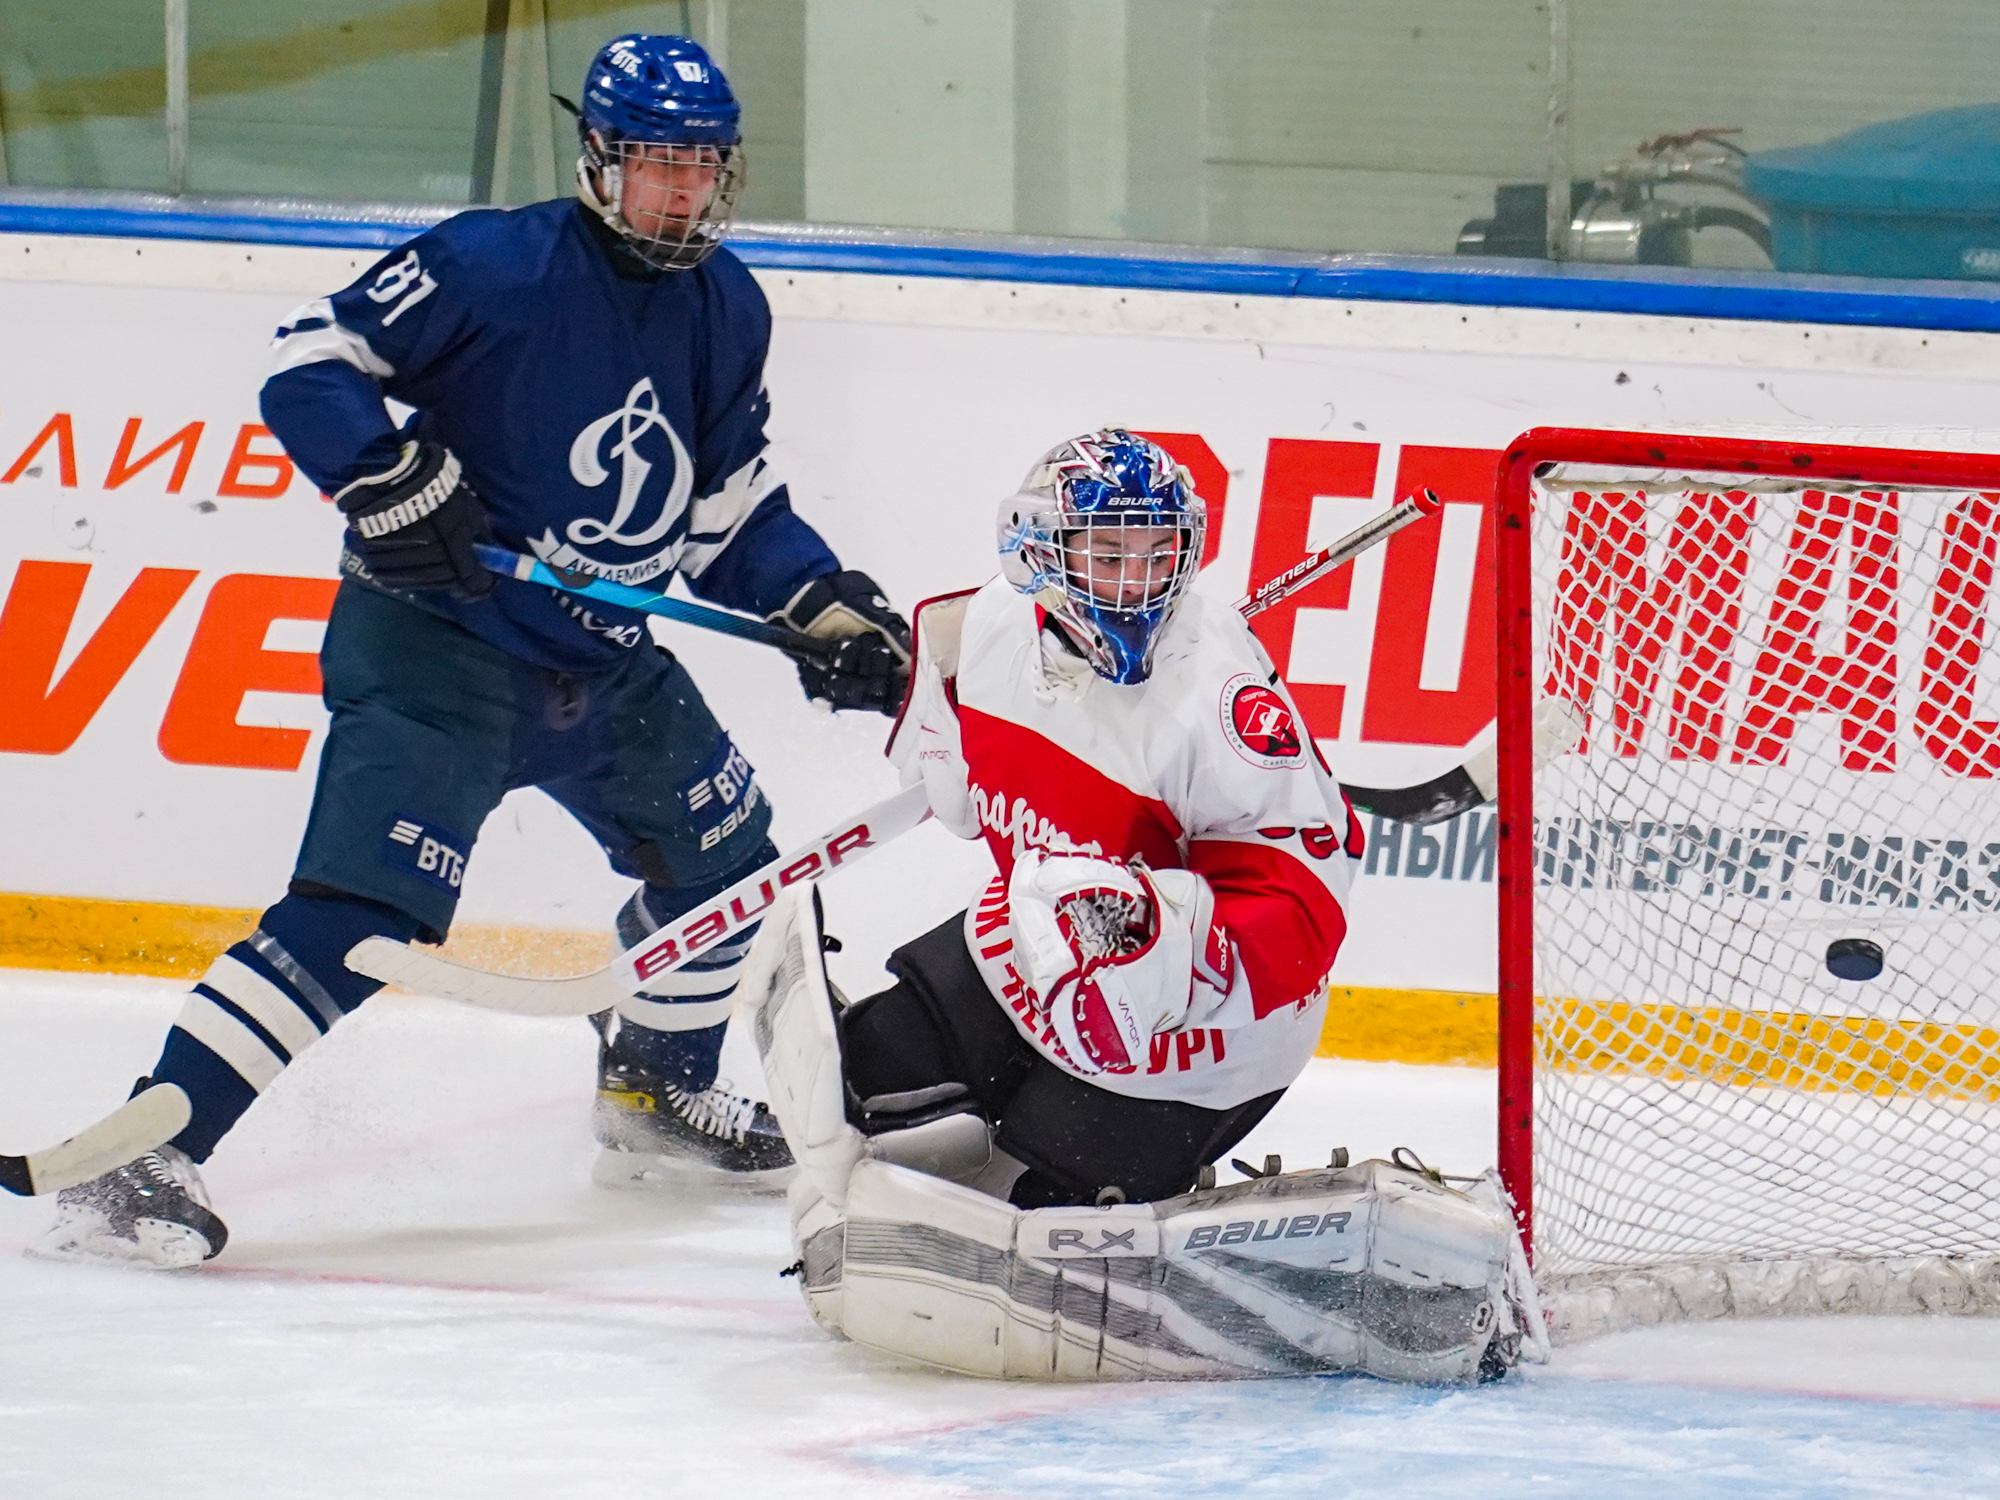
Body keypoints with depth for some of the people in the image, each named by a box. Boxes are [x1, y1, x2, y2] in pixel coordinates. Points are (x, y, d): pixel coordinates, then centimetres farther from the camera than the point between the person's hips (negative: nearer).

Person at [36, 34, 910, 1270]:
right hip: (436, 638, -8)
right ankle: (145, 1155, -24)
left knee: (724, 847, 17)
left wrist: (827, 608, 0)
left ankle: (655, 1080, 43)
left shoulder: (726, 311, 7)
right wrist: (394, 482, -28)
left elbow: (733, 508, 15)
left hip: (605, 656, 8)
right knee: (364, 909, -21)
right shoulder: (493, 266, -15)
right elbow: (309, 359, -15)